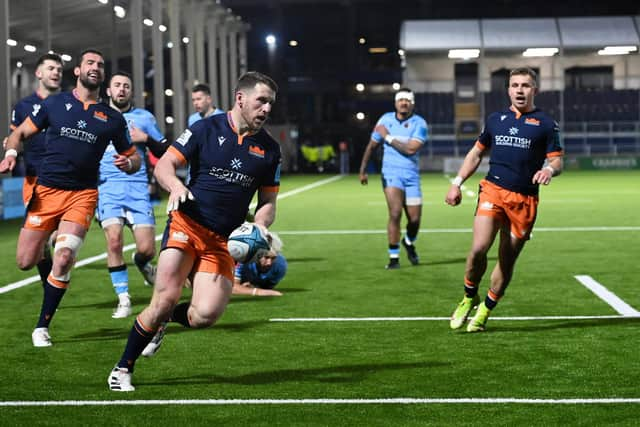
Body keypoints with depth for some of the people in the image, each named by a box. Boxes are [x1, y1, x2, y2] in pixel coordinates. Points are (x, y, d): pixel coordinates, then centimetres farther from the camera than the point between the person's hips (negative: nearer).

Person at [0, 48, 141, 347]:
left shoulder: (112, 118, 8)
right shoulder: (54, 104, 6)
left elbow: (133, 157, 15)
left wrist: (128, 163, -9)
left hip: (82, 195, 0)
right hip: (46, 190, 0)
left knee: (63, 259, -17)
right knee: (25, 261, -1)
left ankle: (42, 326, -1)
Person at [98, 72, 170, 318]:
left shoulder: (143, 118, 12)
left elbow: (165, 153, 11)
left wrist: (146, 138, -4)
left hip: (137, 188, 0)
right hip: (107, 187, 0)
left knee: (147, 249, -7)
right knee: (114, 241, -18)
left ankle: (142, 262, 33)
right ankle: (123, 300, -7)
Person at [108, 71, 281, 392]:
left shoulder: (269, 149, 8)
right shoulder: (206, 129, -1)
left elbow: (268, 202, 14)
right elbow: (164, 165, -1)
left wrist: (257, 228, -7)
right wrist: (176, 186, -23)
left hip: (224, 241, 3)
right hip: (187, 226, -3)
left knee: (206, 314, -15)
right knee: (166, 299, -18)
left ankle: (161, 320, 20)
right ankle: (123, 368, 1)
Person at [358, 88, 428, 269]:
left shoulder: (419, 123, -6)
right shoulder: (386, 119, 2)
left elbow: (411, 149, -20)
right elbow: (372, 145, 13)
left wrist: (388, 137, -14)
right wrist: (363, 169, 13)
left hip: (411, 175, 1)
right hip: (391, 173, -1)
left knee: (414, 219, 4)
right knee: (395, 213, -19)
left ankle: (409, 243, 39)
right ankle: (393, 257, -10)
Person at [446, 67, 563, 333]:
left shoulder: (545, 124, 7)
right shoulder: (496, 120, 16)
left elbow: (557, 160, 4)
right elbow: (476, 153, 24)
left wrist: (549, 169, -20)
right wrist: (457, 183, 15)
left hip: (524, 199, -1)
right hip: (492, 191, 1)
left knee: (507, 261, 4)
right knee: (479, 248, -18)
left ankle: (485, 311, 21)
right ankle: (469, 298, 6)